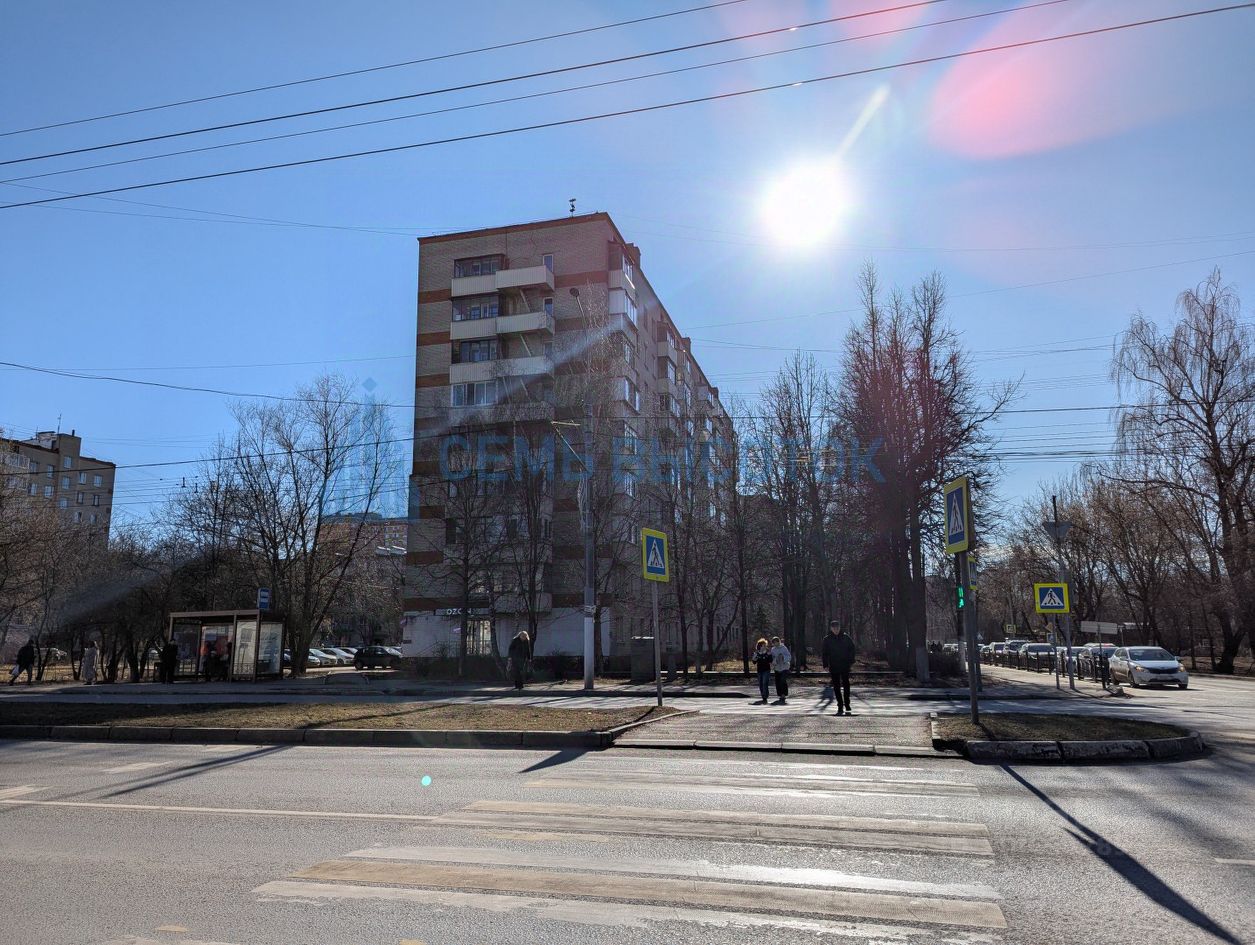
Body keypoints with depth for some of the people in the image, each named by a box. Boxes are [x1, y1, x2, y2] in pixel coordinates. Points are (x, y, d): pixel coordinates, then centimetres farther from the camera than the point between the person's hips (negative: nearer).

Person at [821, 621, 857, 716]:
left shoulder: (846, 637, 2)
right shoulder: (827, 639, 2)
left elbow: (852, 649, 7)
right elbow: (824, 653, 5)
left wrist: (851, 662, 0)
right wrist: (825, 665, -3)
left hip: (845, 666, -1)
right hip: (833, 667, 1)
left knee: (846, 685, -5)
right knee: (836, 687, 3)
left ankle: (847, 706, 5)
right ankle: (840, 707, 9)